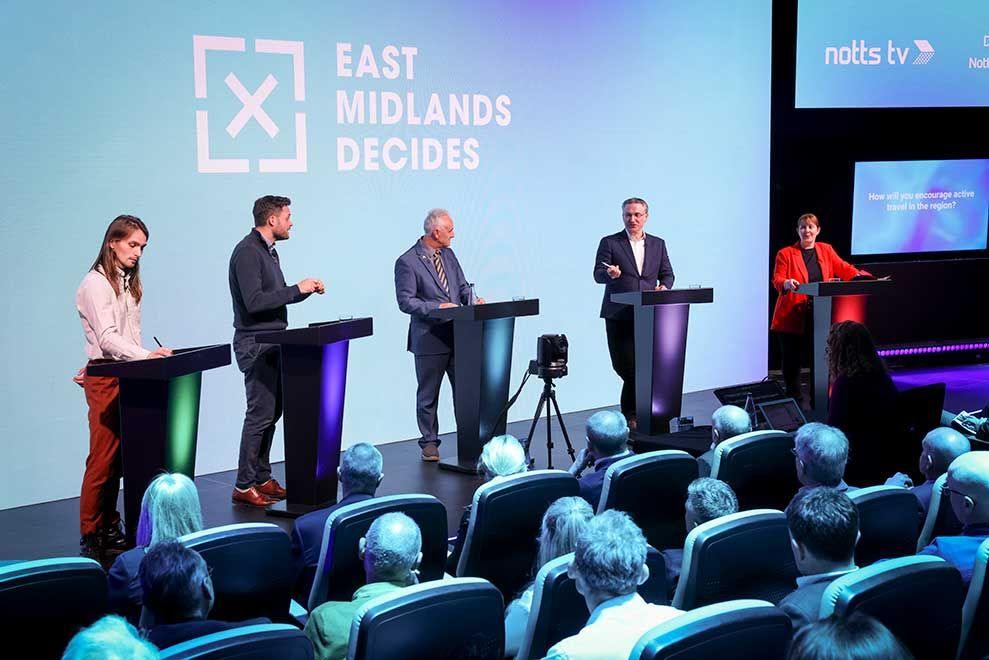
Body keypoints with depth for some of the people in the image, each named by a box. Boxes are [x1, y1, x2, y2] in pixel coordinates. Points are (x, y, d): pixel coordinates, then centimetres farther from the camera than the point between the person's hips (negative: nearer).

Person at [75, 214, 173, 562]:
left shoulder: (130, 283, 18)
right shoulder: (96, 283, -9)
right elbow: (107, 338, -19)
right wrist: (145, 355, -32)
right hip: (105, 379, -7)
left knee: (119, 458, 7)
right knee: (103, 459, -8)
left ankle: (110, 530, 12)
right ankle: (90, 537, -3)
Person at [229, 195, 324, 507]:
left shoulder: (268, 250, 16)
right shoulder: (248, 252, -16)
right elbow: (254, 301, -24)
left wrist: (307, 290, 6)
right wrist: (297, 289, -19)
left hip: (272, 343, 10)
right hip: (255, 344, -10)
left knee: (272, 411, 12)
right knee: (260, 413, -9)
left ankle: (262, 478, 20)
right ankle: (244, 486, -3)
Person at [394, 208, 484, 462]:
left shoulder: (448, 254, 11)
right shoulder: (407, 262, -11)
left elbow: (463, 286, 16)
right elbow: (406, 301, -15)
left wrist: (473, 300, -5)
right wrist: (438, 307, -23)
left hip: (457, 335, 6)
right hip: (430, 339, -6)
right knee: (428, 395, 6)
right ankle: (429, 443, 17)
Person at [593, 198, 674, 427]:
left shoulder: (658, 244, 14)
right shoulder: (609, 243, 3)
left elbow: (667, 274, 17)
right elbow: (598, 275, -4)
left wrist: (664, 286, -5)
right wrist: (610, 274, -26)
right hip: (619, 316, -3)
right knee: (625, 366, -7)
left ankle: (631, 414, 14)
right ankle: (631, 414, 7)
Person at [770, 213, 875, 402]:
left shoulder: (826, 250, 14)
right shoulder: (785, 253, 3)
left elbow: (843, 268, 7)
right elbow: (777, 280, -5)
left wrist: (862, 276, -11)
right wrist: (787, 283, -28)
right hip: (793, 318, -3)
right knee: (792, 360, 1)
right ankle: (794, 399, 12)